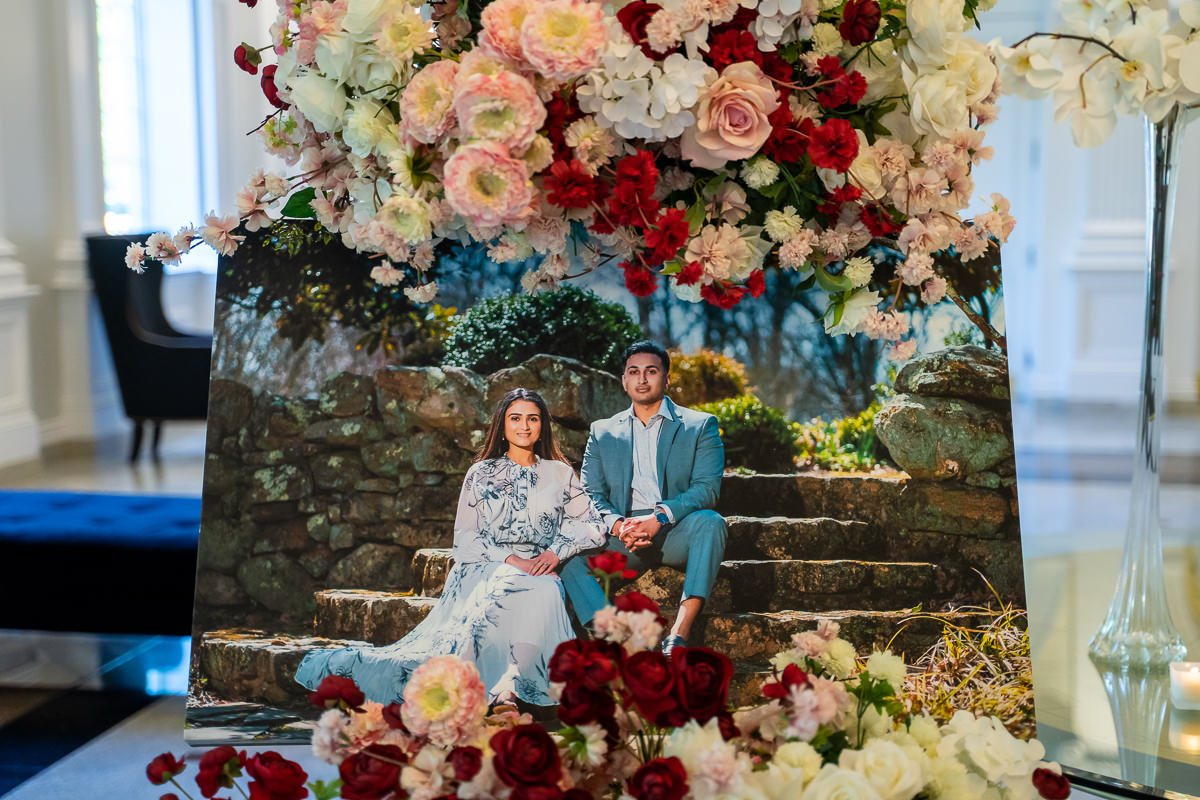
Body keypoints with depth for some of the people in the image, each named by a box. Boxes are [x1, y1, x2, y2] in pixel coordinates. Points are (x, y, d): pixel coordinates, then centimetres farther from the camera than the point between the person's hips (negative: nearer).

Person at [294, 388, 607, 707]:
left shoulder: (560, 474, 17)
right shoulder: (482, 473, 14)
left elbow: (593, 525, 9)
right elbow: (465, 537, 6)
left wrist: (556, 551, -10)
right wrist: (510, 559, -10)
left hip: (537, 572, 1)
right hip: (485, 566, -1)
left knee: (543, 593, -36)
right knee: (502, 586, -37)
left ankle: (510, 682, -45)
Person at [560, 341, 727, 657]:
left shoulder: (700, 426, 9)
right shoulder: (602, 432, 18)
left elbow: (707, 488, -4)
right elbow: (591, 495, 8)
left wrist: (658, 517, -21)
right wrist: (617, 524, -15)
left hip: (676, 533, -2)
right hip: (623, 537, 2)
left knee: (710, 521, -35)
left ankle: (678, 634, -42)